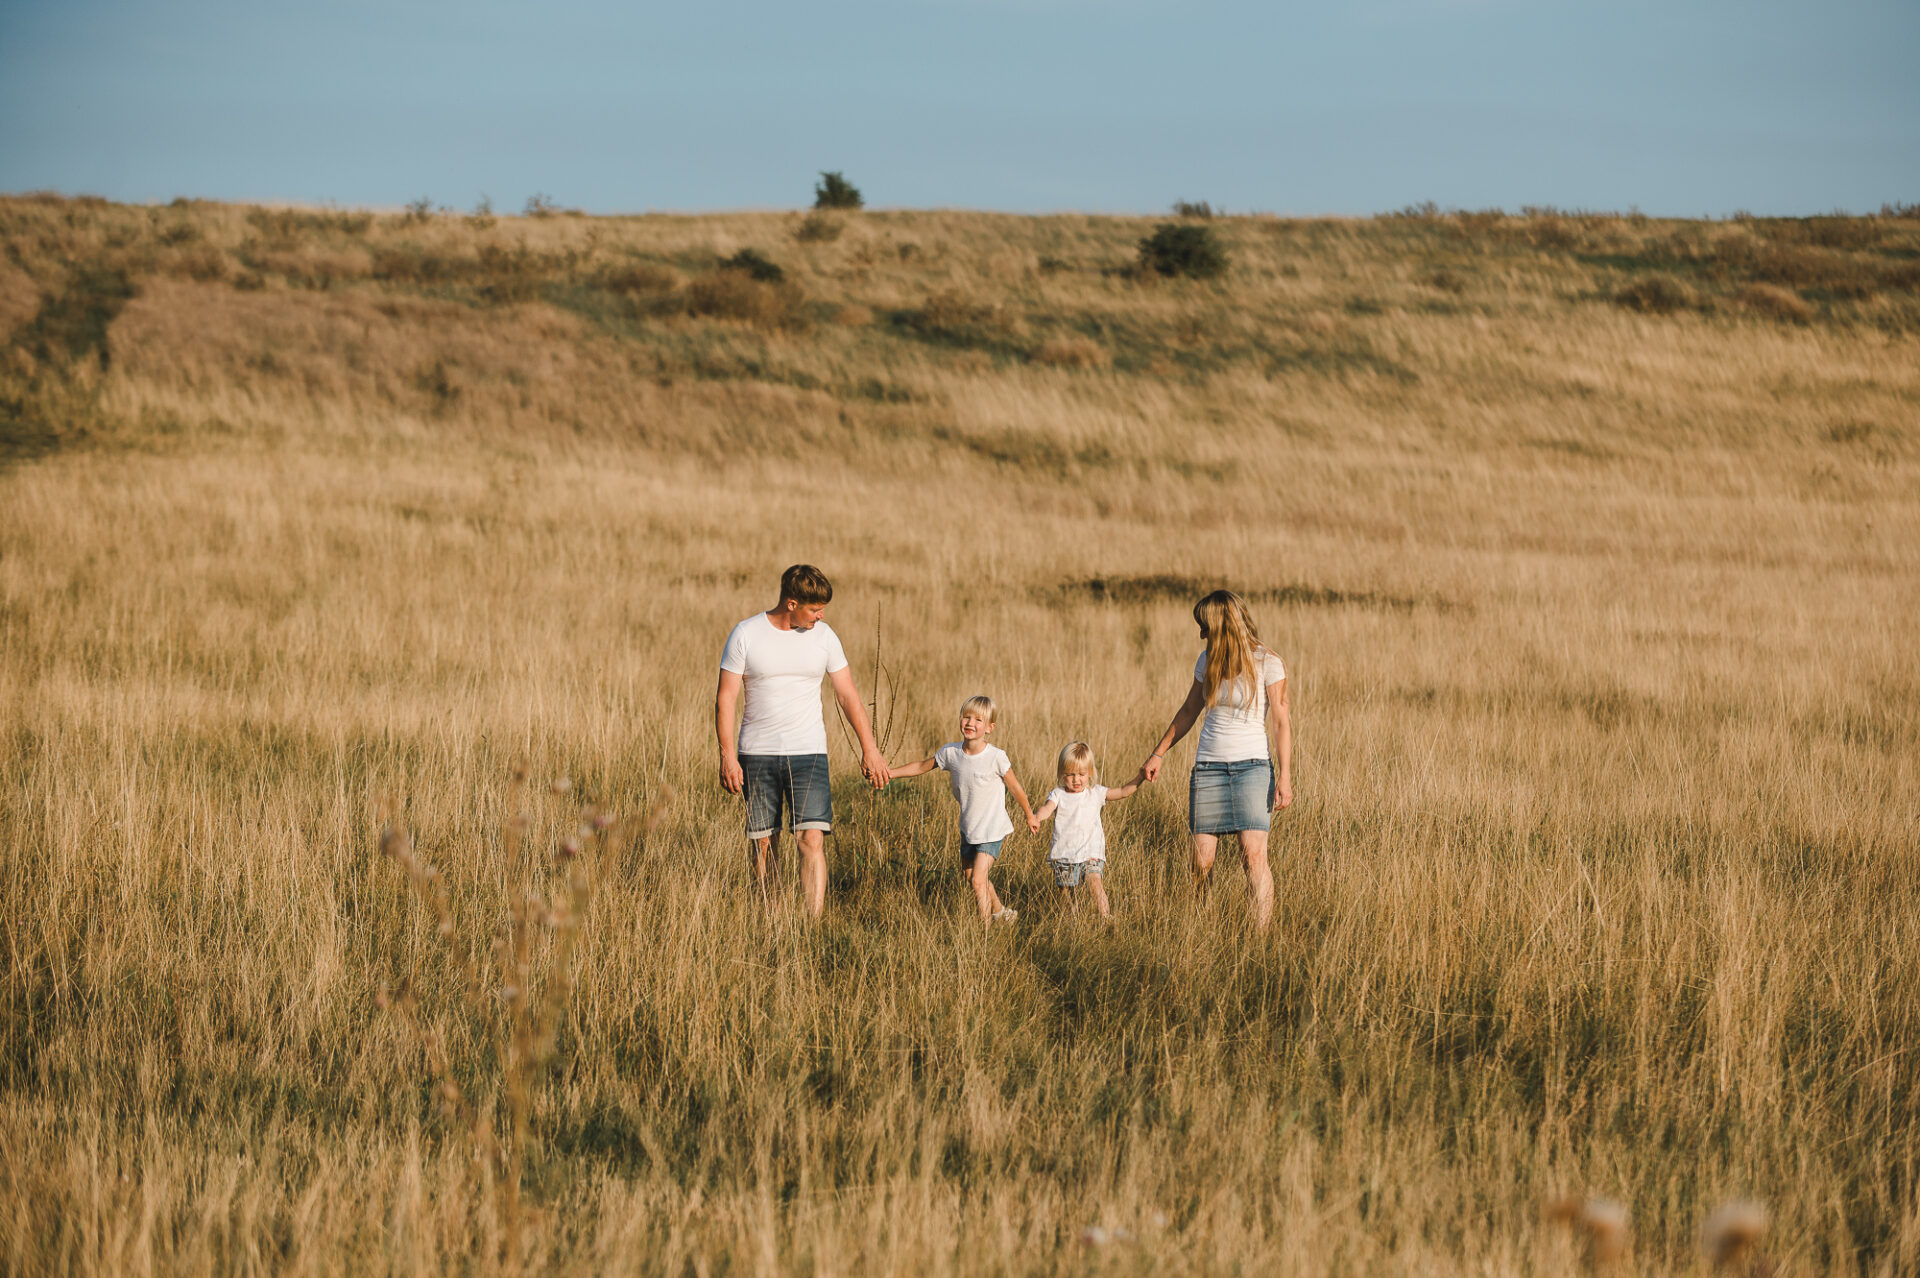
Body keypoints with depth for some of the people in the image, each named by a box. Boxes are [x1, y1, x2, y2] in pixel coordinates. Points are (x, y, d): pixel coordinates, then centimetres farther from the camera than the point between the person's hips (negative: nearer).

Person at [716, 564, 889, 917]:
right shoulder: (746, 635, -5)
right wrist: (727, 756, -10)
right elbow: (726, 697, -3)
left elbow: (848, 695, 10)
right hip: (756, 755, -1)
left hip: (808, 754, 1)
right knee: (763, 842, 4)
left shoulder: (824, 637, 3)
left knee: (812, 839, -13)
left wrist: (869, 749, 8)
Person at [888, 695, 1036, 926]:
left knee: (978, 879, -16)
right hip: (968, 828, 6)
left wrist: (1030, 816, 4)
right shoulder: (950, 752, -8)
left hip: (991, 830, -6)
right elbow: (922, 767, 6)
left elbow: (1015, 787, -7)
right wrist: (889, 773, -2)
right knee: (968, 874, 21)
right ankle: (1000, 912, 43)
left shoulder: (996, 757, -20)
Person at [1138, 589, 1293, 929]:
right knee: (1201, 860, -2)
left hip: (1251, 765, -4)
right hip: (1208, 766, 4)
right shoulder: (1208, 661, 8)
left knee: (1254, 854, -16)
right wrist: (1159, 753, 24)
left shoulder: (1267, 664, -6)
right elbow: (1189, 712, 21)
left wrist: (1284, 777, -11)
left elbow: (1281, 722, -5)